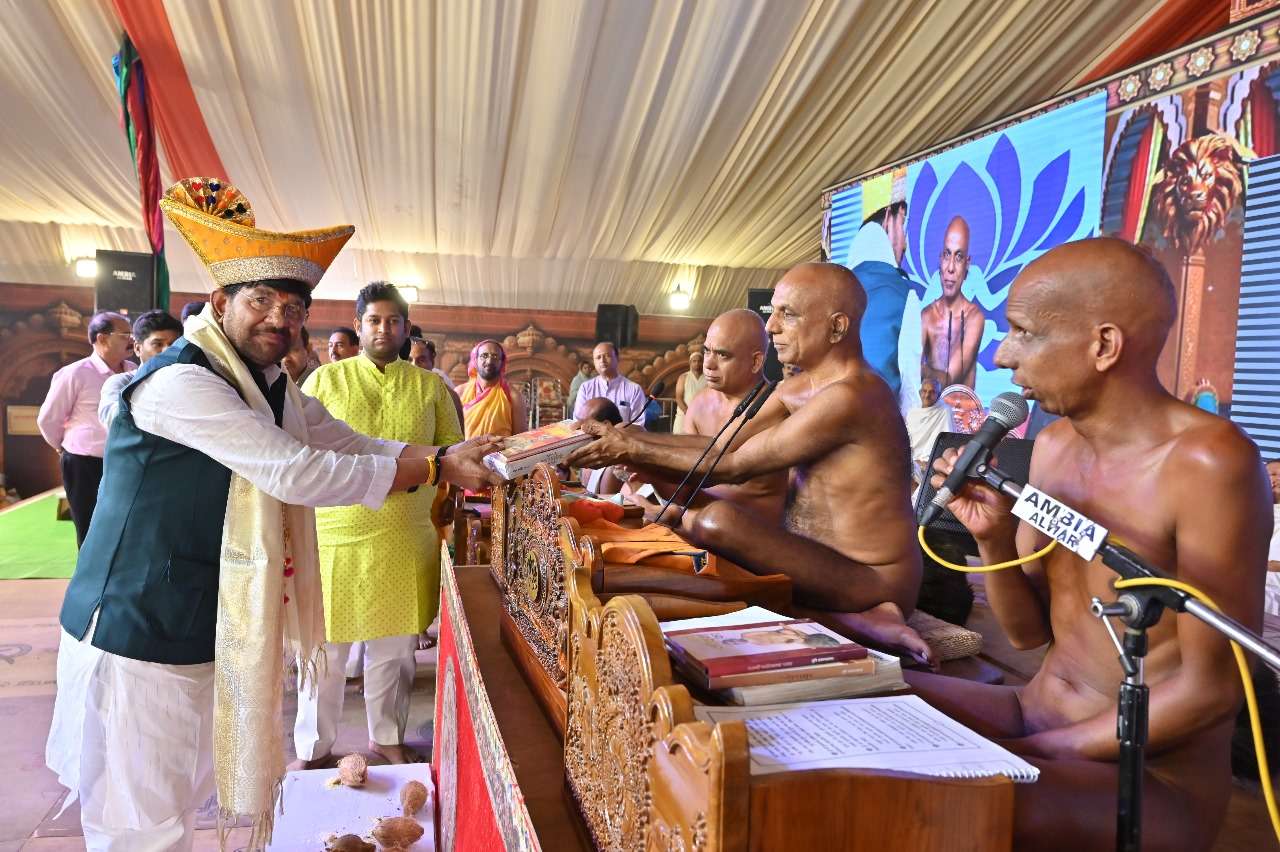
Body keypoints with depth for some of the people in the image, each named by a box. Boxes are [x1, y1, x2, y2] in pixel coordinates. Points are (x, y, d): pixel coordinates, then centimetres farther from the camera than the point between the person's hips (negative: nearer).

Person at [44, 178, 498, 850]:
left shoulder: (272, 390, 8)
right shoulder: (180, 383, -23)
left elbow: (353, 447, 7)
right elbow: (298, 473, -29)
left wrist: (455, 460, -7)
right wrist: (438, 467, -26)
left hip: (208, 630, 9)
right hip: (139, 634, -9)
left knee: (181, 797, 22)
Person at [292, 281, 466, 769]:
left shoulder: (430, 387, 7)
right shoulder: (326, 380, 3)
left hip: (407, 537, 2)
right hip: (335, 533, -1)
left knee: (394, 646, 14)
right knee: (325, 647, 7)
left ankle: (387, 736, 33)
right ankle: (313, 747, 27)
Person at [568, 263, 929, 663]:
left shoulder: (847, 397, -23)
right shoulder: (796, 390, 7)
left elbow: (733, 466, -19)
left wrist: (634, 450, -12)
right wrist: (627, 437, -4)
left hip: (871, 582, -10)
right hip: (819, 557, 10)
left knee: (717, 520, -31)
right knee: (687, 519, 16)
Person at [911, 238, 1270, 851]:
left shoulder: (1207, 462, -20)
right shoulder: (1054, 444, 2)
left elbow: (1214, 688, -18)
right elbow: (1028, 633, 6)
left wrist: (1028, 752, -17)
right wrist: (992, 539, -12)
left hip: (1156, 778, -7)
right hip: (1034, 713, 7)